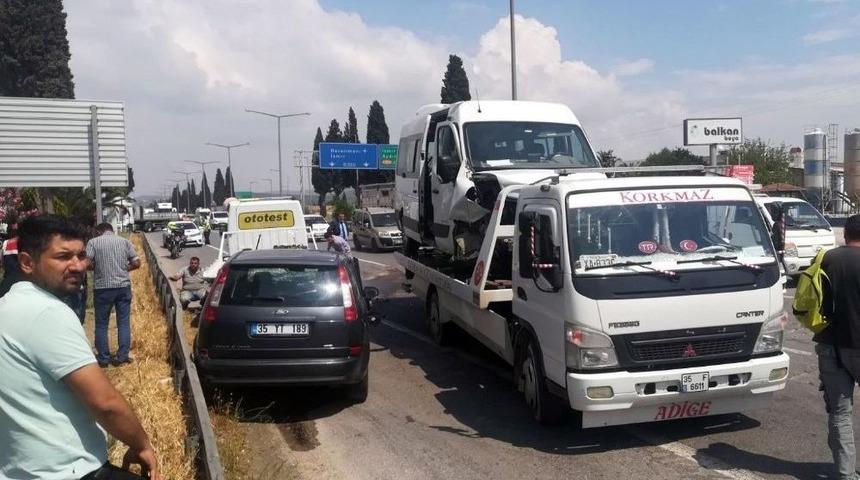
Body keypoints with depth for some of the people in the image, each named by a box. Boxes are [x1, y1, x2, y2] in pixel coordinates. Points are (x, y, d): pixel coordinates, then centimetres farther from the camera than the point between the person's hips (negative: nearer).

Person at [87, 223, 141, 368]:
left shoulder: (93, 242, -1)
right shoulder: (124, 241, 6)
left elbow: (87, 264, -10)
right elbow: (137, 263, 2)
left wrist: (97, 267, 10)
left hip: (102, 288, -2)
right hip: (123, 286, 2)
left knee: (101, 324, 9)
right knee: (124, 322, 9)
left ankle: (103, 358, 14)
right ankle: (122, 356, 11)